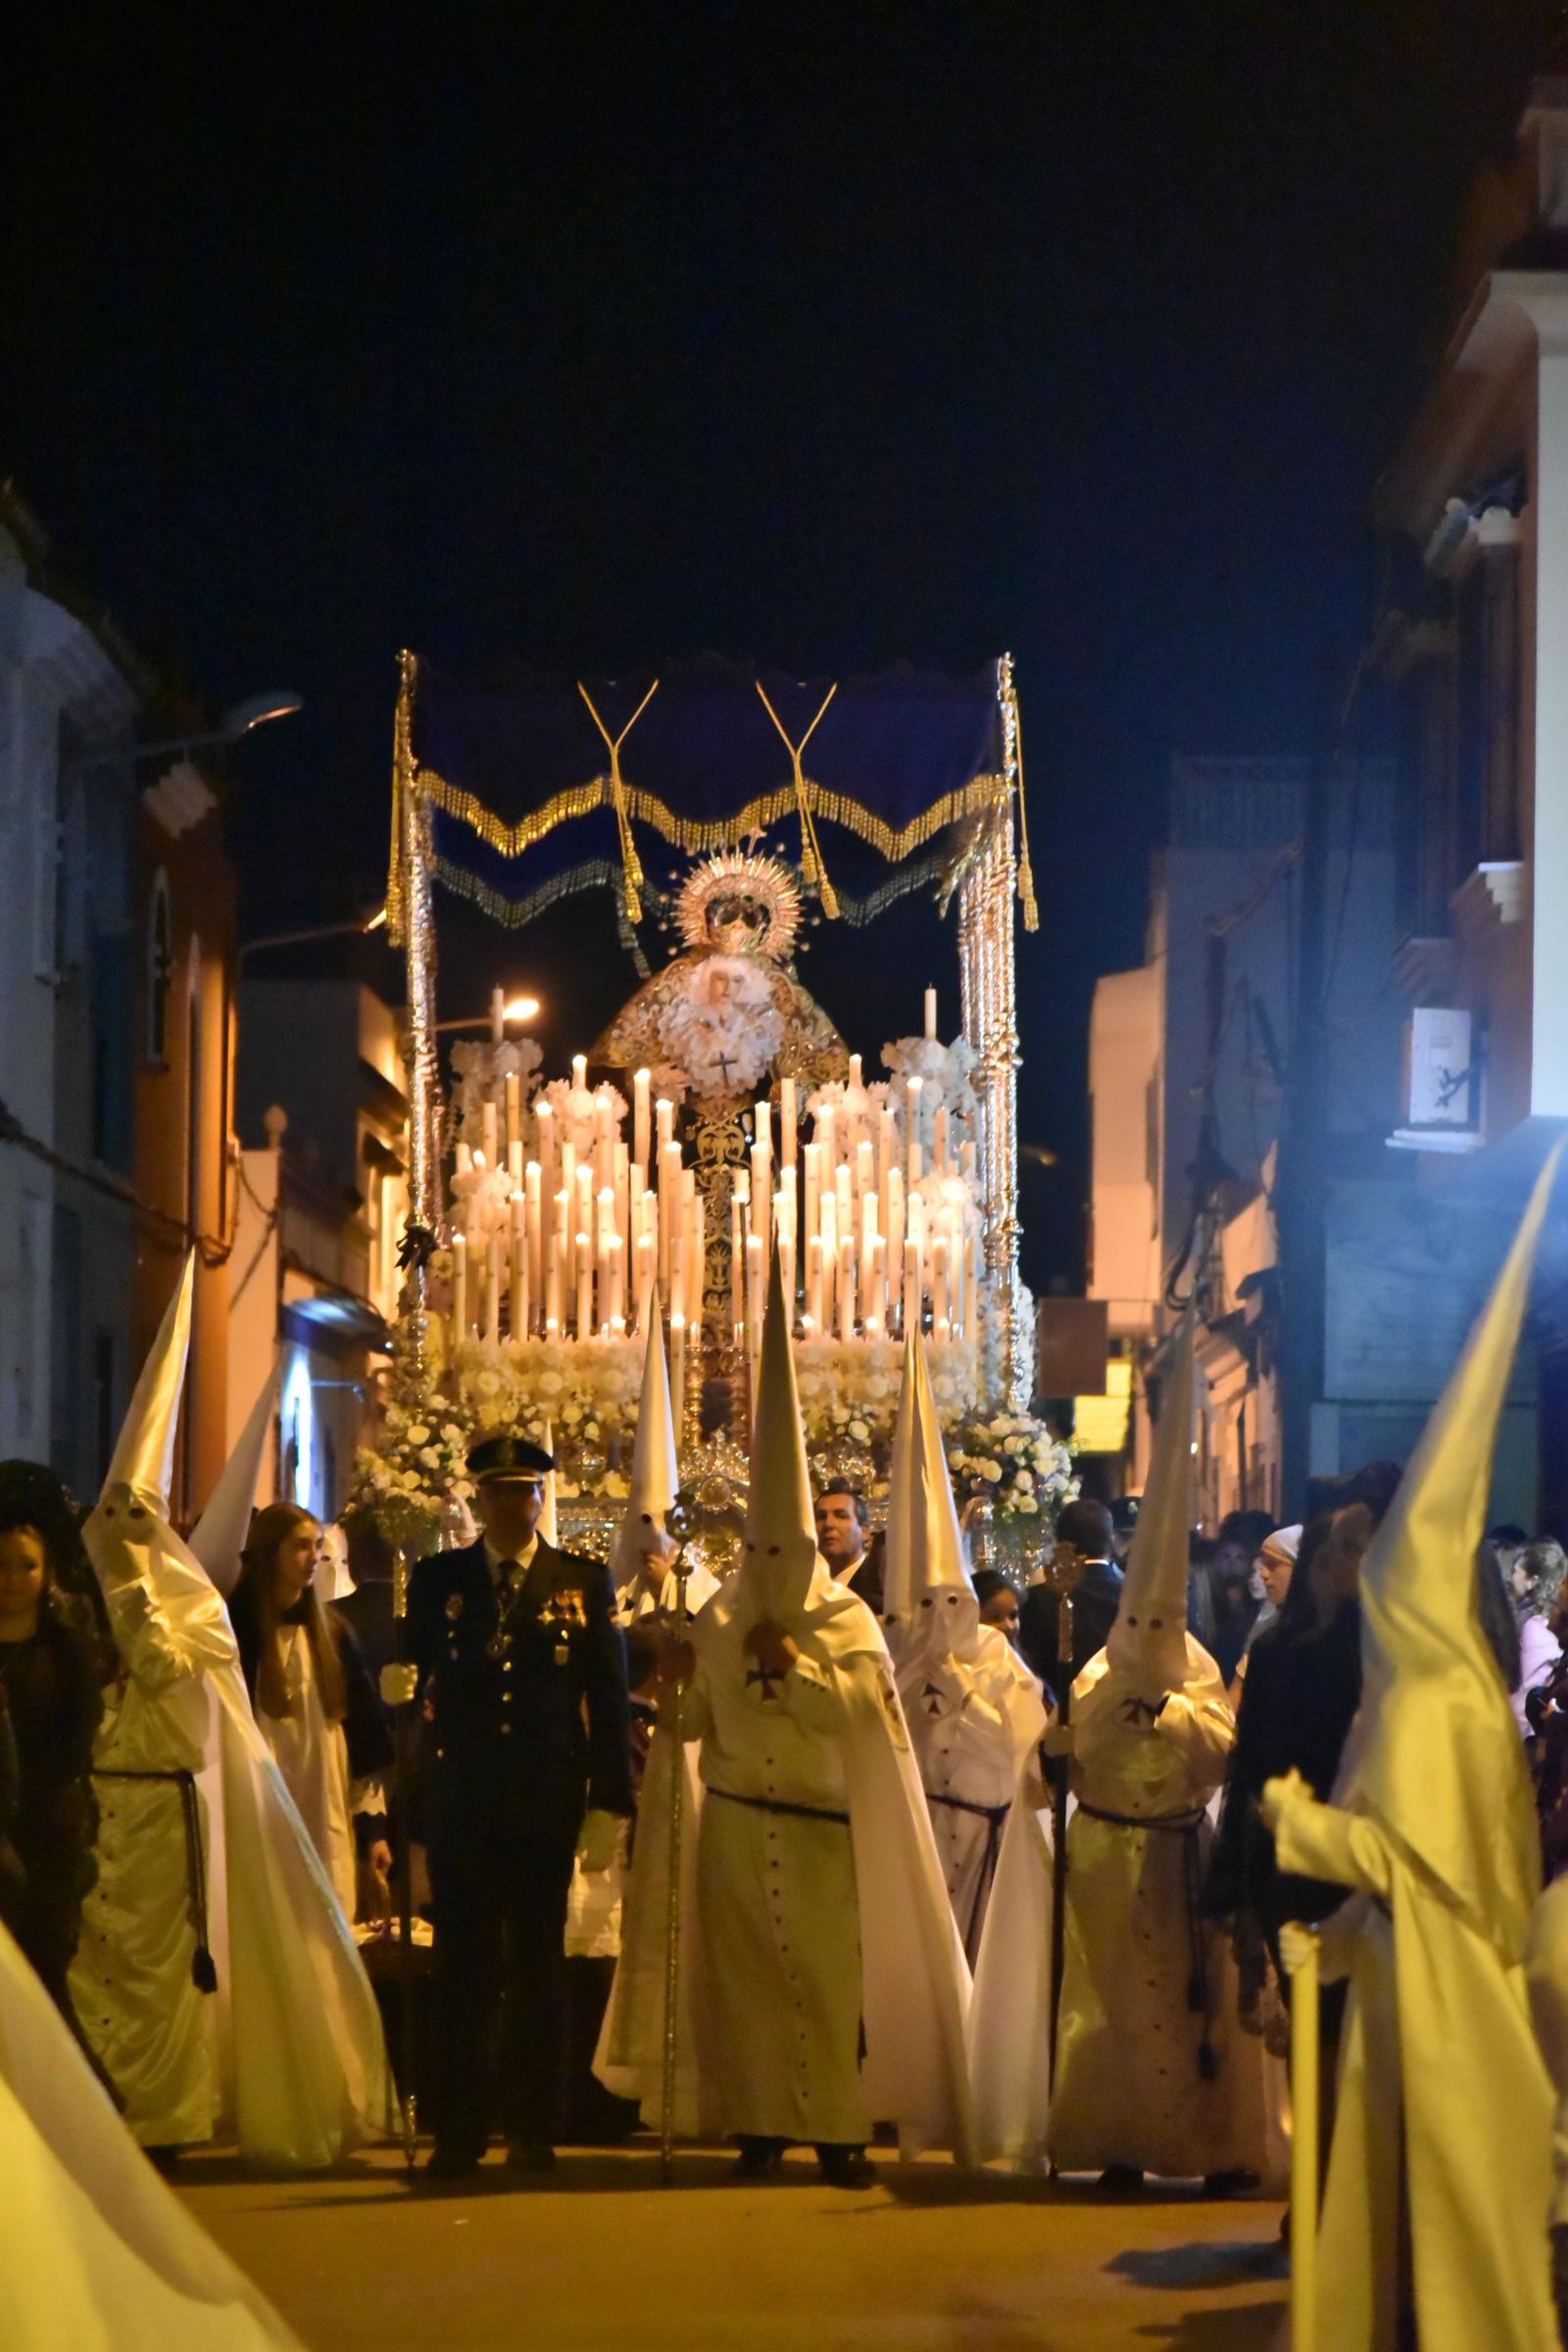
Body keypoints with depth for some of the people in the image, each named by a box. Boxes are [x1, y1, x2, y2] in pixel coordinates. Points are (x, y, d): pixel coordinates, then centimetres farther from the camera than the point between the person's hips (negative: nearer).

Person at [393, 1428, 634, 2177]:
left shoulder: (584, 1584, 7)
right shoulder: (437, 1580, 9)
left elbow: (609, 1701, 4)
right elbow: (413, 1671, 6)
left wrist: (609, 1803, -3)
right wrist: (397, 1685, -19)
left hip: (547, 1805, 0)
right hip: (460, 1800, 0)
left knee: (537, 1968, 5)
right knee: (461, 1967, 0)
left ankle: (531, 2130, 12)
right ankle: (459, 2131, 5)